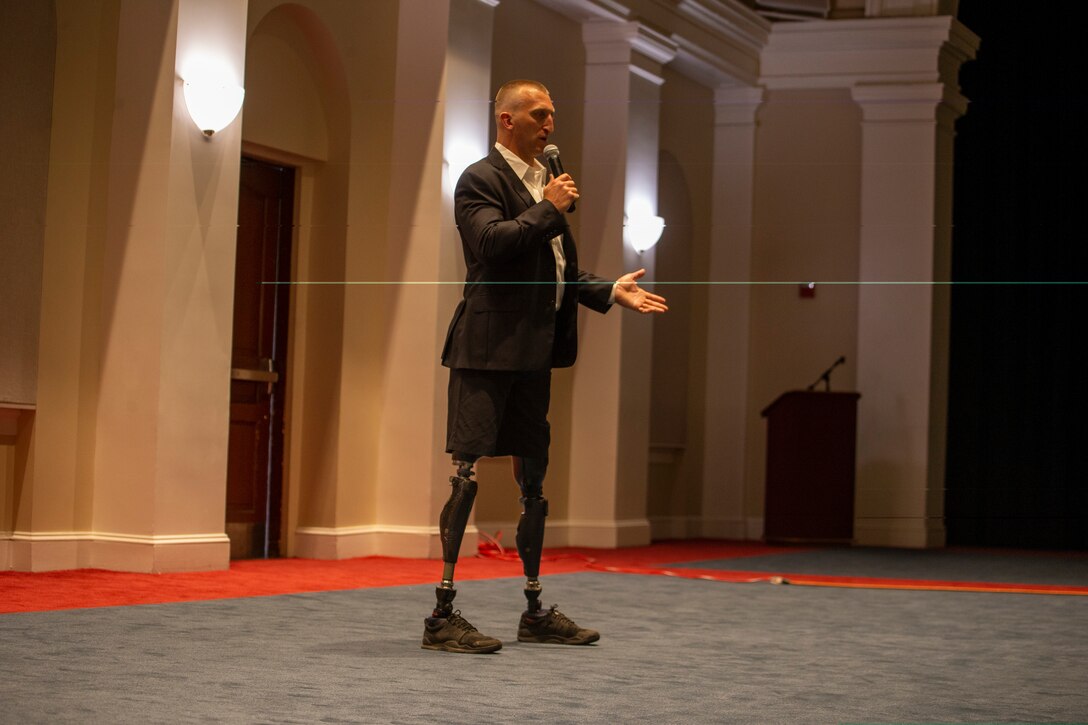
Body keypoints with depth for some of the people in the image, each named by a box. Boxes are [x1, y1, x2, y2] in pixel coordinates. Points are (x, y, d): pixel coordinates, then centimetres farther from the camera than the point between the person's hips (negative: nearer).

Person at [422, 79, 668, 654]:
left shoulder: (546, 182, 21)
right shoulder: (481, 180, -6)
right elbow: (490, 242, -23)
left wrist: (608, 290, 14)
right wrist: (549, 211, -14)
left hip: (534, 349, 9)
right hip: (488, 347, -9)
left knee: (533, 475, 13)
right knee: (467, 472, -9)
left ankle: (535, 610, 21)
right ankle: (442, 616, -7)